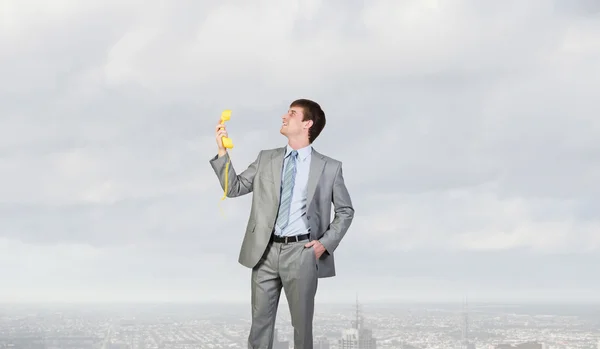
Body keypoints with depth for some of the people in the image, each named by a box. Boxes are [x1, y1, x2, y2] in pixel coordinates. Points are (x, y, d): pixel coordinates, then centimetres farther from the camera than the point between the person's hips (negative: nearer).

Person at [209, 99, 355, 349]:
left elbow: (345, 211, 9)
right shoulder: (266, 159, 10)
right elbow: (234, 188, 8)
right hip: (265, 251, 3)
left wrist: (326, 242, -3)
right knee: (260, 322, 7)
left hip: (301, 252, -2)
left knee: (302, 324, 7)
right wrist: (222, 152, -2)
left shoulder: (329, 167, 1)